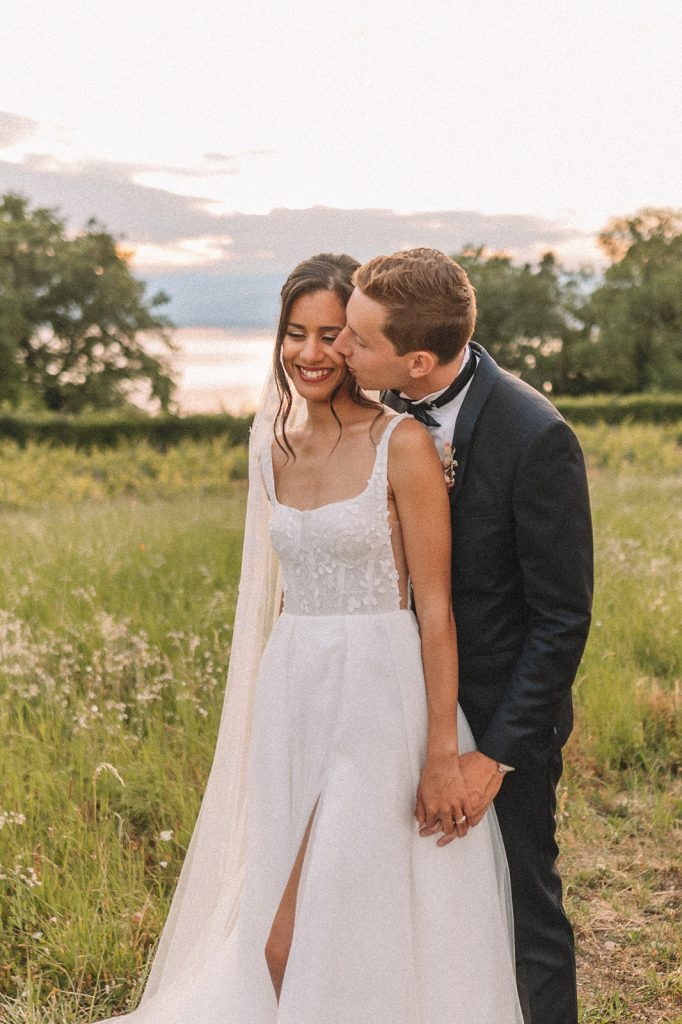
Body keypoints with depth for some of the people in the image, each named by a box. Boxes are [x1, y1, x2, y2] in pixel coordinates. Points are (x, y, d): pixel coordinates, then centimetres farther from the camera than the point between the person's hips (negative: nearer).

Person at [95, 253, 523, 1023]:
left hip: (379, 699, -6)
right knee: (283, 939, 11)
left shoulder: (402, 444, -10)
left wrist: (443, 755, -15)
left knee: (361, 935, -2)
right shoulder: (274, 447, 9)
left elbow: (435, 606, -12)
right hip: (292, 697, 6)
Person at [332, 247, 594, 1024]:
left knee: (520, 916, 12)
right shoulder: (385, 409, -6)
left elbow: (562, 617, -18)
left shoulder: (536, 440, -24)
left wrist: (498, 752, -17)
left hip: (500, 719, -6)